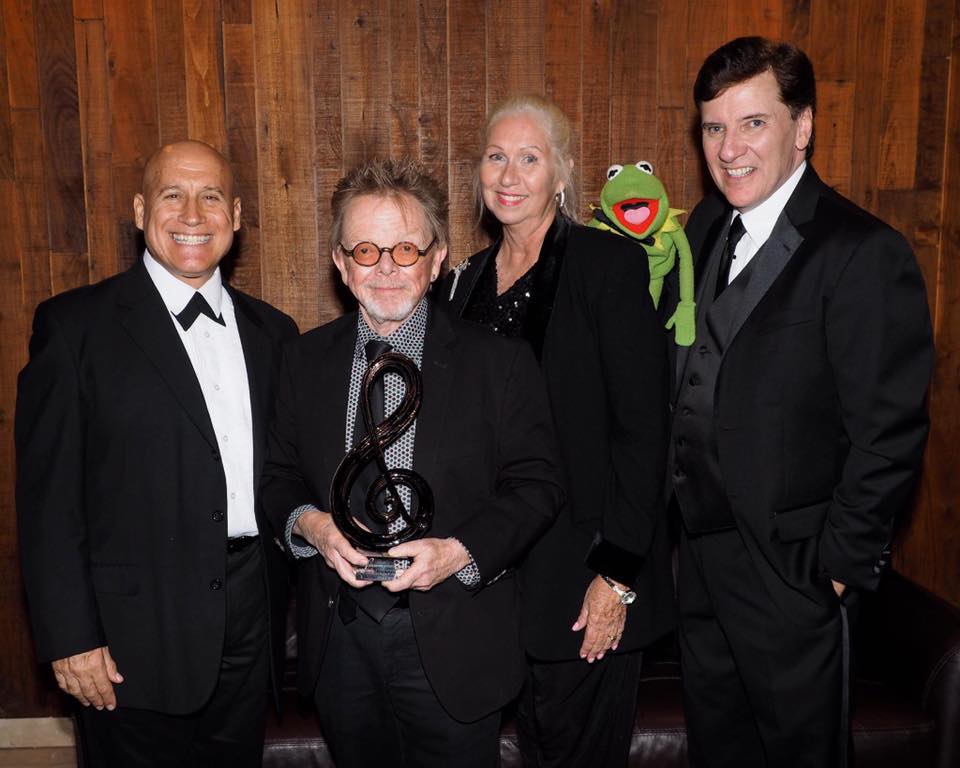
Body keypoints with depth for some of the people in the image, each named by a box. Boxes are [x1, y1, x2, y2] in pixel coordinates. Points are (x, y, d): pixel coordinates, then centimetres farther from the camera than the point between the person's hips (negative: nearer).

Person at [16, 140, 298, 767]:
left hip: (248, 631, 4)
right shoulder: (76, 325, -6)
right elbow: (48, 495, -8)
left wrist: (279, 609, 8)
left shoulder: (271, 331, 8)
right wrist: (70, 638, -12)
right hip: (134, 639, -4)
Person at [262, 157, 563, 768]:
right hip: (339, 642, 3)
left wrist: (460, 551, -20)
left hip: (452, 645, -3)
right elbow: (279, 476, 9)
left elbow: (536, 484, -6)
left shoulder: (500, 362, -6)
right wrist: (309, 523, -13)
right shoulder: (306, 361, 4)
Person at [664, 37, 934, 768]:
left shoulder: (864, 254, -18)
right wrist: (684, 509, 4)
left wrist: (842, 563, -14)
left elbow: (889, 430, -18)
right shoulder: (707, 228, 5)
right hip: (701, 553, 7)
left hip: (793, 569, -6)